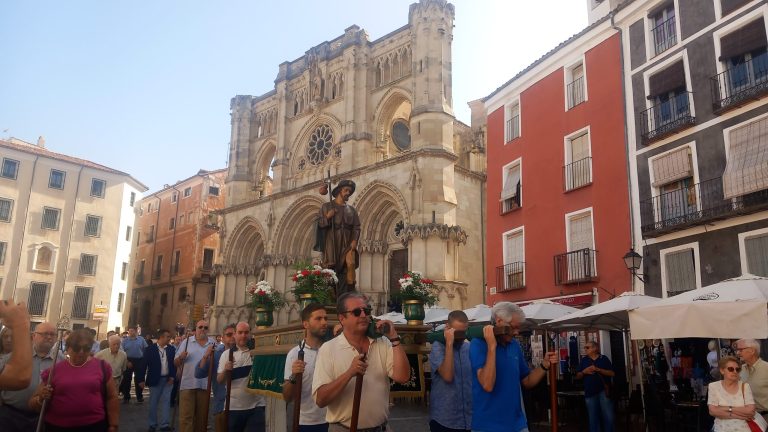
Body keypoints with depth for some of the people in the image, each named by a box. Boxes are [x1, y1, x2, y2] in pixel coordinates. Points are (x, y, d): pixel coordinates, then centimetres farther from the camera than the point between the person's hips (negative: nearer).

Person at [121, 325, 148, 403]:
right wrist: (127, 361, -12)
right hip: (128, 361, 0)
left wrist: (145, 360, -3)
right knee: (126, 379, 4)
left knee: (138, 379, 7)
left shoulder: (141, 339, 2)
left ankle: (139, 397, 17)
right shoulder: (125, 340, 1)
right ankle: (126, 397, 15)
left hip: (139, 361, 0)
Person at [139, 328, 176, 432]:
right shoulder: (150, 349, -7)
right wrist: (142, 379, -7)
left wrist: (172, 376, -3)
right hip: (155, 379, -2)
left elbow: (174, 363, 7)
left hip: (168, 379, 2)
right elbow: (144, 365, -6)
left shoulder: (171, 349, 2)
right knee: (153, 402, 8)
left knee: (166, 401, 2)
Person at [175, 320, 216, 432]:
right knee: (186, 416, -3)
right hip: (187, 384, -2)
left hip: (205, 384, 2)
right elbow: (176, 363, 4)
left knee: (202, 416, 13)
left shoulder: (213, 343, 7)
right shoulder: (187, 341, 4)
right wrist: (181, 357, -17)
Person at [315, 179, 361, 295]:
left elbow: (356, 227, 11)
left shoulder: (352, 210, 20)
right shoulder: (326, 206, 12)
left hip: (347, 243, 2)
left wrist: (354, 241, -6)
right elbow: (320, 223, 6)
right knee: (331, 269, -10)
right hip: (332, 243, -2)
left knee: (350, 263, -20)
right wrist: (328, 217, -14)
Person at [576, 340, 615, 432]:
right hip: (590, 392, 2)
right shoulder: (584, 360, 10)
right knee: (593, 419, 8)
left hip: (604, 391, -2)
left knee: (608, 417, -1)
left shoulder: (604, 359, 3)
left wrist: (598, 369, -16)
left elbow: (612, 373, -5)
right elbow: (578, 377, 11)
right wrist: (584, 372, -9)